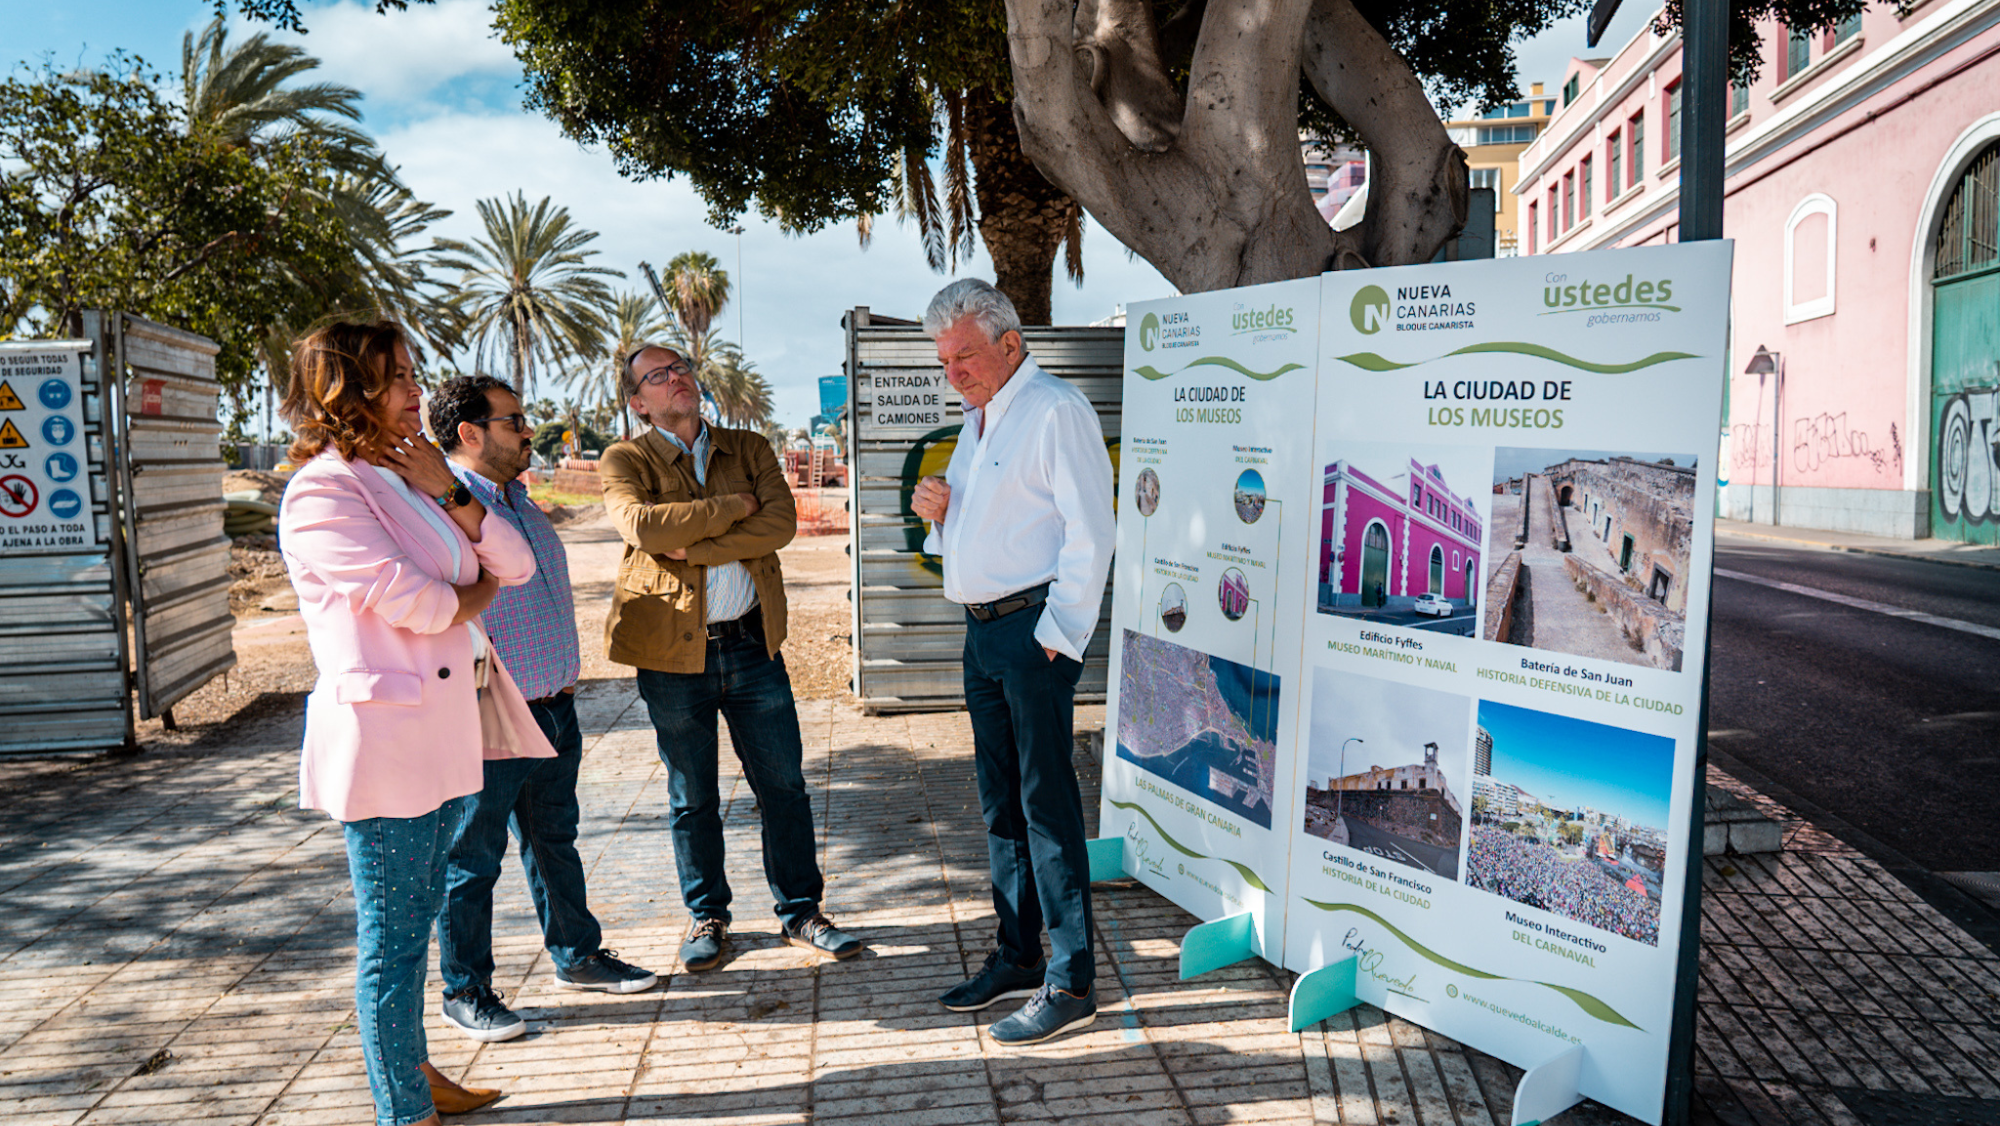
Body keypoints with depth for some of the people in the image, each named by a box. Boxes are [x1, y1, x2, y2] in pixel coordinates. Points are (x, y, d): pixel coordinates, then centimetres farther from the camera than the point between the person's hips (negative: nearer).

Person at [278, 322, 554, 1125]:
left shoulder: (409, 478, 15)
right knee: (392, 936, 2)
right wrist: (478, 591, 1)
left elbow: (516, 567, 10)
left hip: (448, 729, 9)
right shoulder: (323, 492, -12)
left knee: (414, 919, 20)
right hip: (383, 736, -9)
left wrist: (448, 494, -5)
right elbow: (409, 600, -20)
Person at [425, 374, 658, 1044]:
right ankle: (464, 991, 19)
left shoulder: (520, 502, 14)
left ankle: (577, 955, 34)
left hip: (555, 710, 9)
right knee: (472, 858, 5)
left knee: (554, 839, 20)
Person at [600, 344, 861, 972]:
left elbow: (780, 523, -8)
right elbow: (644, 526, -20)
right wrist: (734, 507, -12)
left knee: (784, 785, 7)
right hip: (672, 651, -2)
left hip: (752, 643, 2)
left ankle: (800, 911, 24)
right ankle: (707, 919, 28)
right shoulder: (625, 461, 1)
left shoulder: (750, 449, 9)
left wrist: (695, 547, -15)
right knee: (691, 799, 10)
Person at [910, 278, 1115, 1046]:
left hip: (1034, 628, -9)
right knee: (1000, 802, 14)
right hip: (983, 629, 9)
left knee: (1047, 803, -5)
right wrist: (939, 512, 5)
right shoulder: (977, 421, 18)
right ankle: (1017, 956, 26)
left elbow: (1089, 533, -16)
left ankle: (1071, 982, 4)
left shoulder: (1055, 411, -10)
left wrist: (1059, 634, -19)